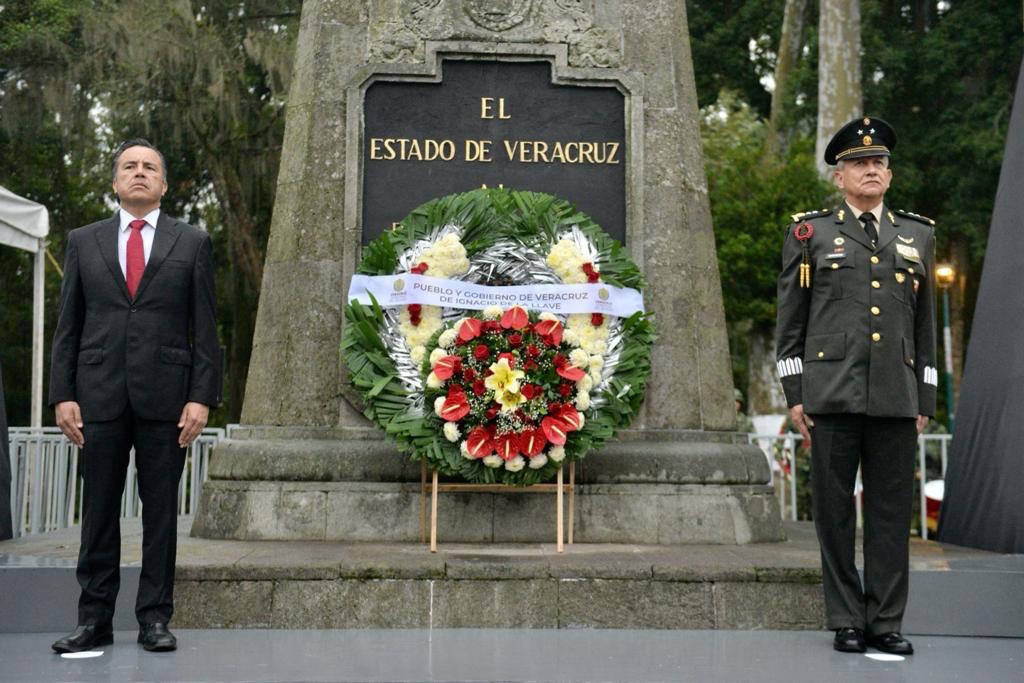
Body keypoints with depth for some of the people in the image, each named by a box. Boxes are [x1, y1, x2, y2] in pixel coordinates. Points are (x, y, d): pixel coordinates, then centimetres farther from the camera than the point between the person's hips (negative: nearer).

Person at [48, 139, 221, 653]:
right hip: (99, 394, 1)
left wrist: (202, 397, -6)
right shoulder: (83, 242, 11)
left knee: (161, 510, 4)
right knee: (98, 510, 5)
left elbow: (204, 327, 3)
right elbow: (68, 326, 9)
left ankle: (155, 618, 12)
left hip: (165, 396, -1)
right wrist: (63, 395, 0)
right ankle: (94, 620, 14)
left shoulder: (191, 243, 7)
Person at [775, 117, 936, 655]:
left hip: (896, 397, 2)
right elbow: (789, 322, 6)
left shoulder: (918, 236, 15)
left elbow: (925, 324, 16)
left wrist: (925, 400, 11)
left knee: (892, 509, 3)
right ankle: (846, 623, 11)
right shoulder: (809, 233, 8)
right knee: (834, 509, 2)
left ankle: (886, 623, 12)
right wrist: (794, 392, 0)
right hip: (832, 393, -2)